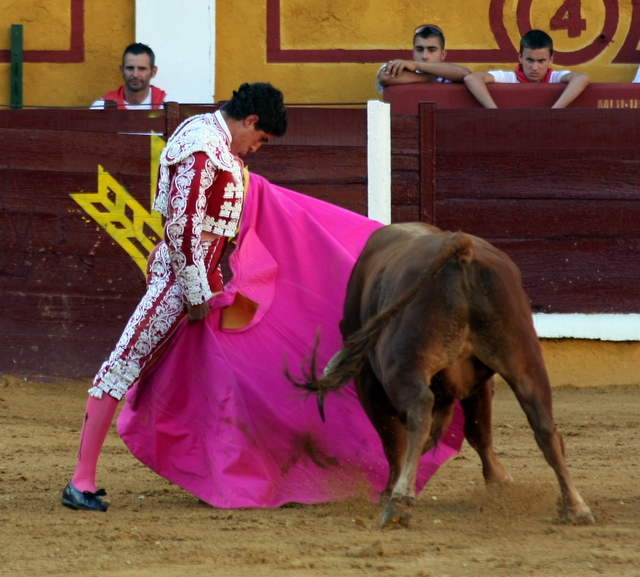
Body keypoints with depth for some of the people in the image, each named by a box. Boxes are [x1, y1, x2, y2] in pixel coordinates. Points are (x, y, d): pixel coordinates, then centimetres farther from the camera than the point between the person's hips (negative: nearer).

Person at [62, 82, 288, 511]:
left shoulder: (223, 143, 13)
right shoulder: (203, 149, -18)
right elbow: (182, 227, -22)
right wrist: (196, 295, -18)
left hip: (205, 276, 11)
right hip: (180, 272, -11)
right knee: (126, 363, -11)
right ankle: (82, 481, -14)